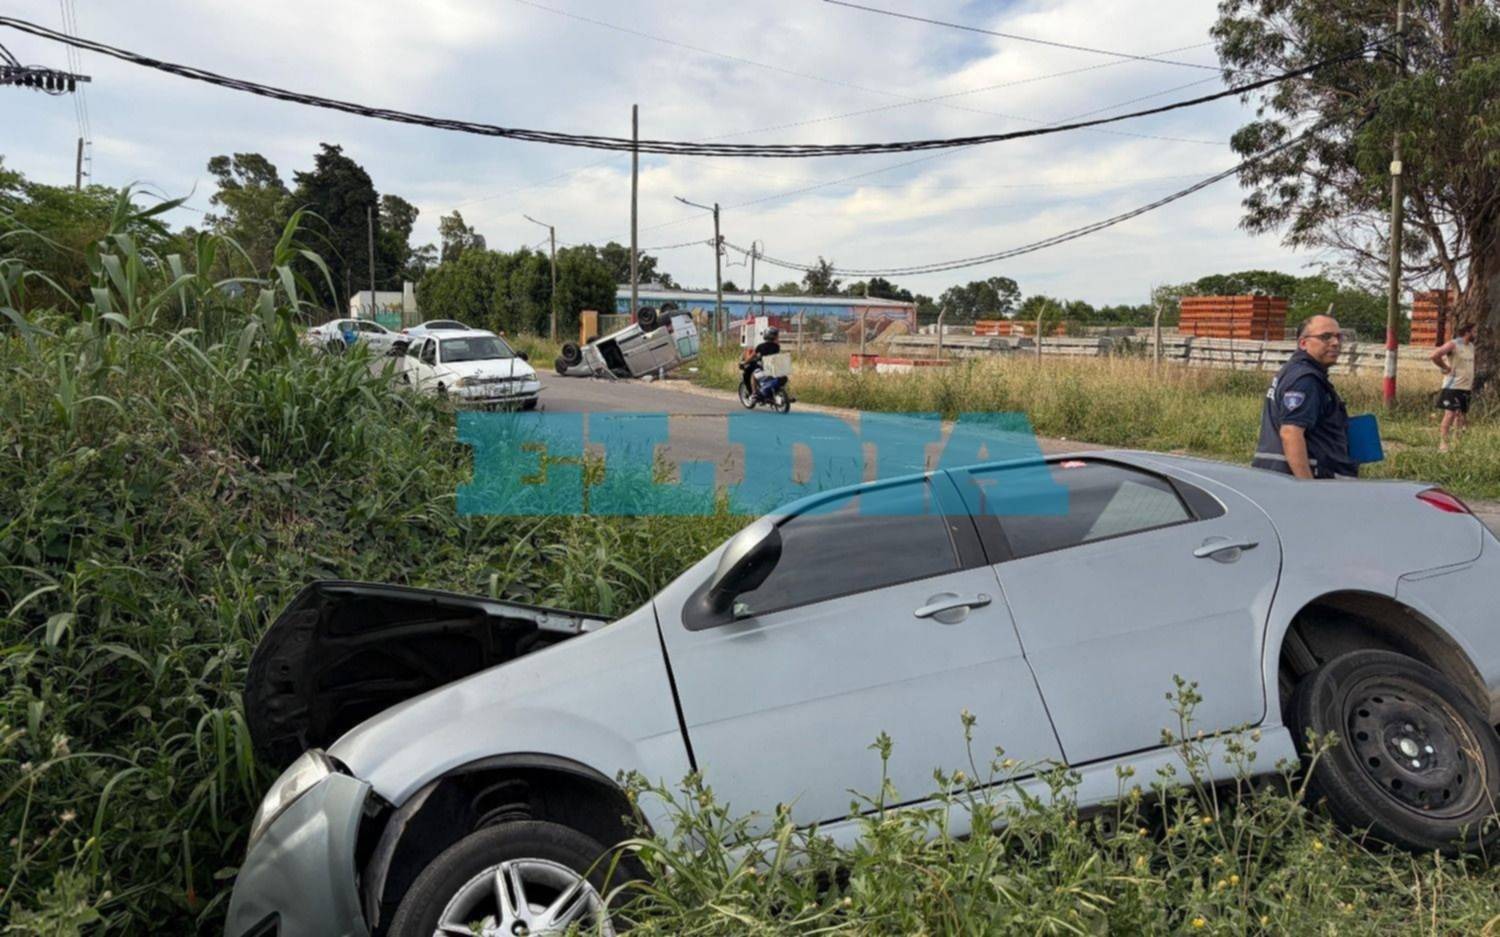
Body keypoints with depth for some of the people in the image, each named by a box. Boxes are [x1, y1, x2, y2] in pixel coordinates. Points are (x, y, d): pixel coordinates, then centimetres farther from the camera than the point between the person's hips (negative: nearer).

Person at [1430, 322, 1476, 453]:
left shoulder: (1471, 346, 14)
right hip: (1453, 386, -8)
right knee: (1450, 414, -13)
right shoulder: (1453, 345, -11)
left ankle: (1456, 441, 23)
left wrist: (1472, 382, 17)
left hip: (1466, 388, 8)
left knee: (1461, 415, 12)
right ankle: (1442, 443, -11)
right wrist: (1446, 368, -14)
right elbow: (1435, 355, -24)